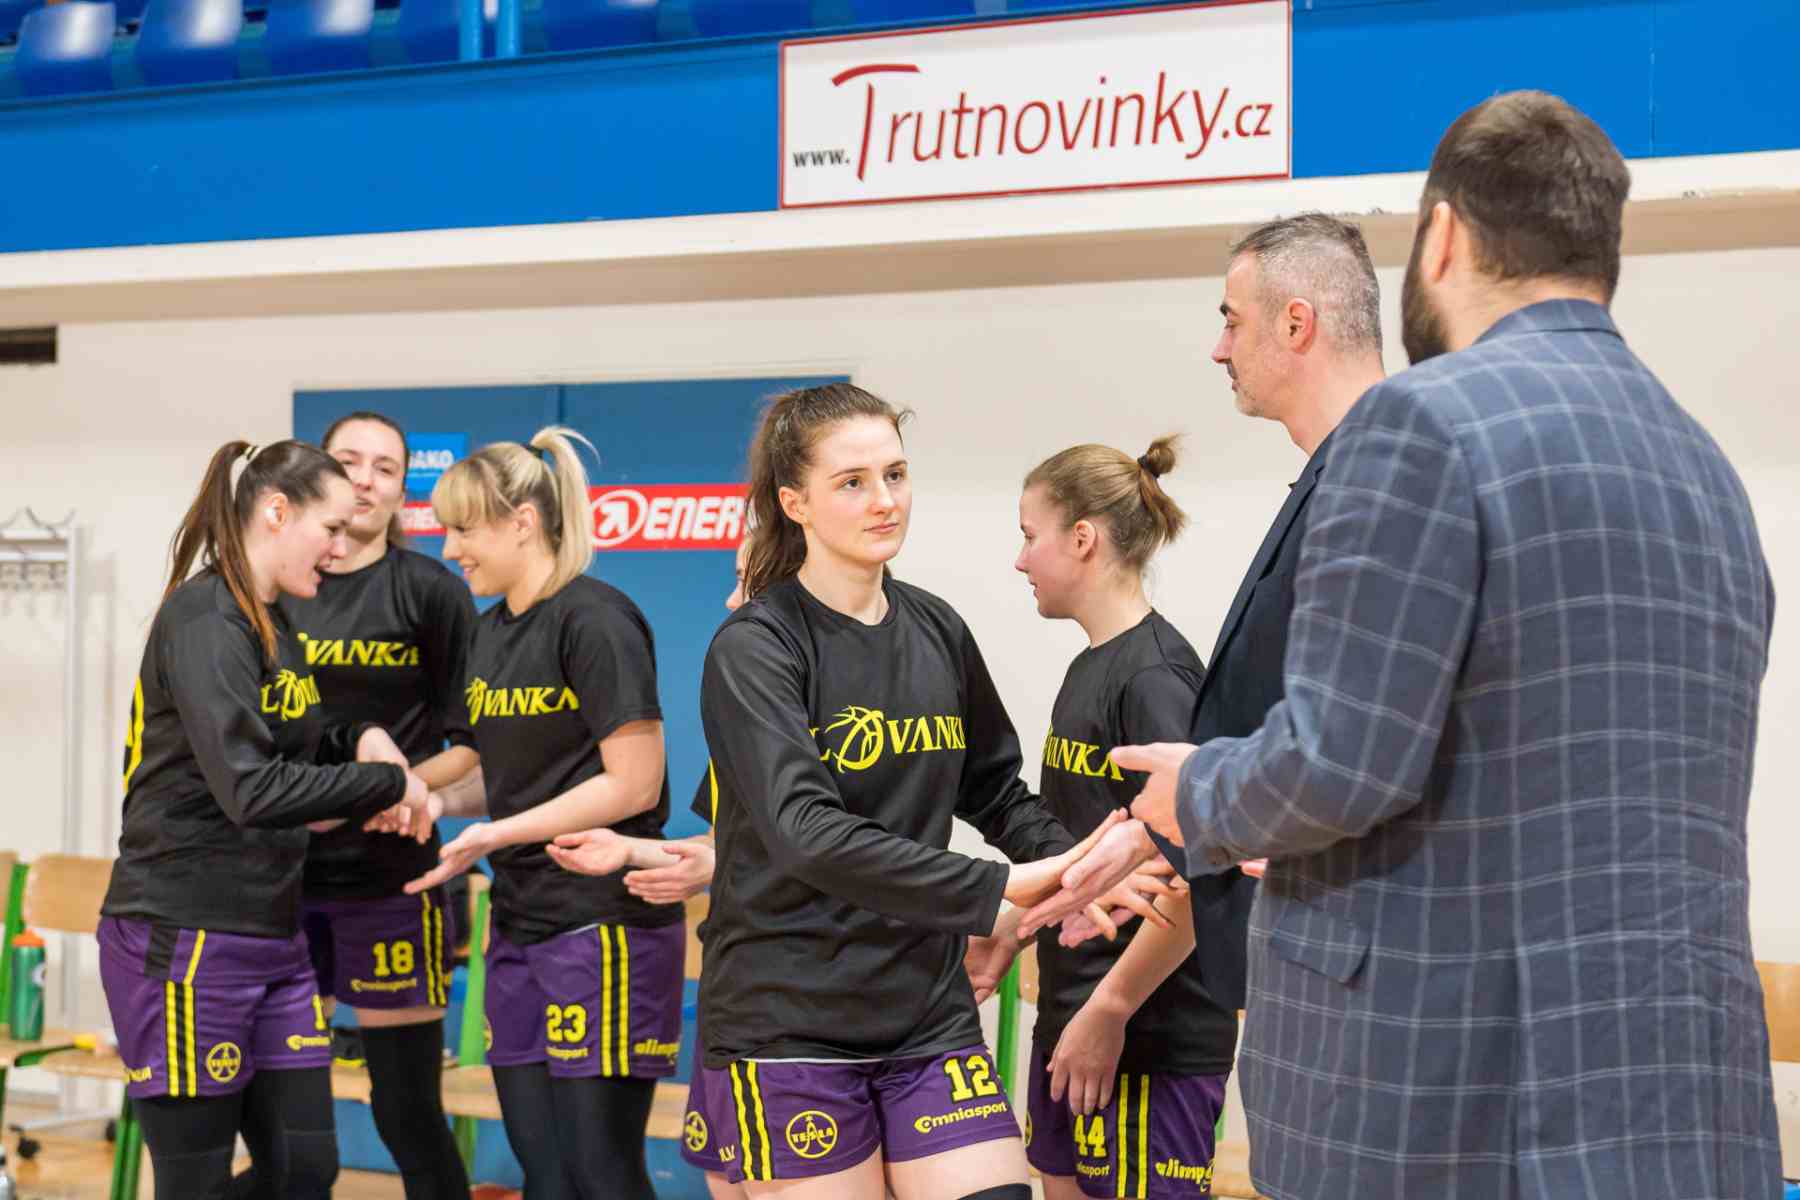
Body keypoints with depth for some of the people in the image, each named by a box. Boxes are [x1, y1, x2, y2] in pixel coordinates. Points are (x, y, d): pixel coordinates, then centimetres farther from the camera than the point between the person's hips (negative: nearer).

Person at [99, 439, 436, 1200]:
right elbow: (252, 791, -26)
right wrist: (388, 783, -15)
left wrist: (363, 739, 6)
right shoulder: (204, 620, -16)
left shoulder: (270, 624, 13)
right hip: (182, 942, -9)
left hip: (271, 938, 9)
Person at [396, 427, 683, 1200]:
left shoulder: (595, 620, -12)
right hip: (521, 926, 8)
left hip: (604, 925, -8)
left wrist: (493, 836, -14)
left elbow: (635, 783, -16)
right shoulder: (490, 631, 13)